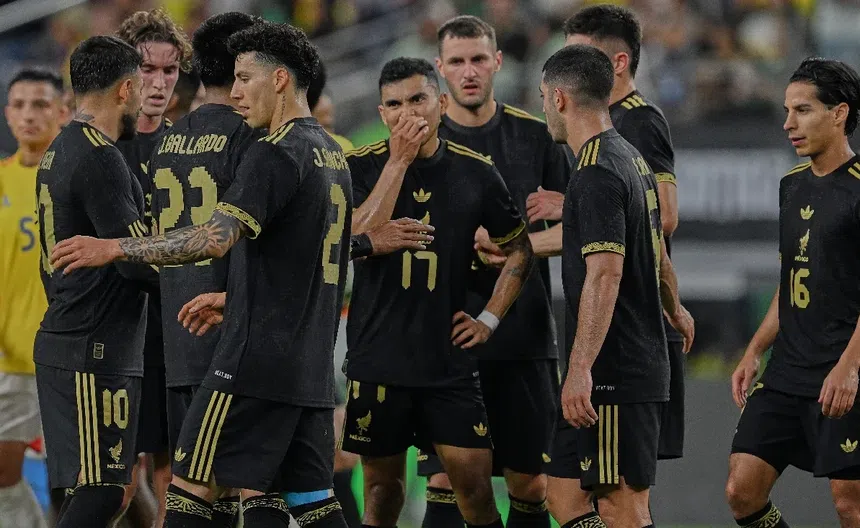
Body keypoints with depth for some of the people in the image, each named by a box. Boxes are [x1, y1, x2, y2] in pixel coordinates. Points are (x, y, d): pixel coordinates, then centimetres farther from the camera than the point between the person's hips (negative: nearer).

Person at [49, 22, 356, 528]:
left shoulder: (275, 153, -13)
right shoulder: (334, 155, 16)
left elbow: (216, 238, -25)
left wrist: (115, 248, -21)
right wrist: (230, 298, 31)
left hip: (257, 359, -9)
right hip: (313, 370, 9)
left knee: (192, 484, -4)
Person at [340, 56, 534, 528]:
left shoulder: (475, 172, 4)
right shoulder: (361, 167, -2)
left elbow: (519, 249, 16)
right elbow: (360, 238, -19)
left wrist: (490, 318, 6)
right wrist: (399, 160, -17)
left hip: (449, 360, 1)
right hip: (377, 360, -1)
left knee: (475, 484, -5)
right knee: (381, 485, 7)